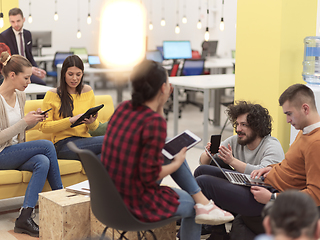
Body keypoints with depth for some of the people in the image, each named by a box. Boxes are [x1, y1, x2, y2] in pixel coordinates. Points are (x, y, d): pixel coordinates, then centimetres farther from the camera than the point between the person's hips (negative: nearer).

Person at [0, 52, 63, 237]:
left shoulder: (20, 95, 8)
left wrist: (34, 120, 0)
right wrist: (24, 121, -21)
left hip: (16, 152, 7)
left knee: (43, 162, -25)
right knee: (47, 145, -23)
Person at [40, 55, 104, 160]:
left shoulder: (88, 91, 14)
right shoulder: (52, 94, 2)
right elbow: (44, 127, -4)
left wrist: (92, 122, -7)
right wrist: (71, 120, -16)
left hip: (85, 141, 5)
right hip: (63, 145, -4)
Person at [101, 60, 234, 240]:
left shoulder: (124, 108, 0)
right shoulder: (155, 121, -24)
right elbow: (150, 175, -23)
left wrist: (160, 106, 9)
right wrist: (176, 164, -5)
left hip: (113, 195, 7)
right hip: (138, 205, -7)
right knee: (192, 205, 21)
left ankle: (202, 202, 13)